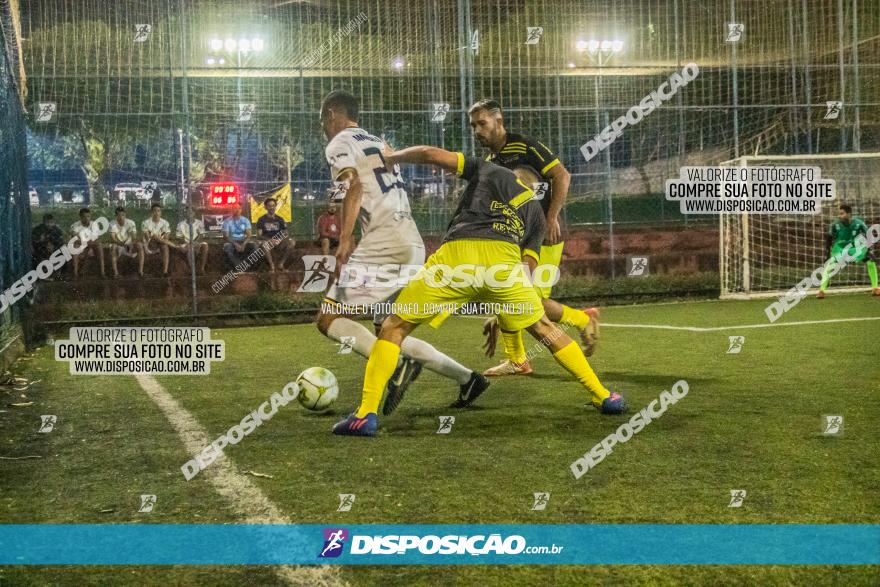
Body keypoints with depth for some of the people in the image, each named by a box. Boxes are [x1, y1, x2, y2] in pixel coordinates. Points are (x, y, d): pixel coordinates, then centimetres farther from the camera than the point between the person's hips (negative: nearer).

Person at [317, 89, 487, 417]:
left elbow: (354, 186, -16)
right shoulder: (377, 142, 27)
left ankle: (397, 365, -21)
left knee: (328, 319, -4)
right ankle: (466, 379, 7)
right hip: (414, 245, 9)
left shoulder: (339, 144, 2)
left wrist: (345, 240, -23)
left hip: (384, 243, -9)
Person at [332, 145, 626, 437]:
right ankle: (603, 397, 29)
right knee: (544, 329, 25)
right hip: (504, 261, 2)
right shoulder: (536, 210, 33)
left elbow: (431, 154, 21)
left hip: (455, 254, -2)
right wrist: (500, 311, 30)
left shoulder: (488, 169, 30)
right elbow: (528, 265, 21)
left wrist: (392, 157, 38)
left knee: (394, 327, 11)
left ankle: (366, 415, 1)